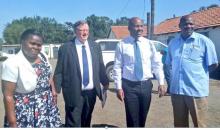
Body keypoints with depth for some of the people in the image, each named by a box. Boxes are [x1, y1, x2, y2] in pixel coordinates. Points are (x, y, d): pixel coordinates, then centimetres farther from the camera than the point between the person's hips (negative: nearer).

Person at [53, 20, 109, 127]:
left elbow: (101, 67, 13)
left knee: (86, 122, 19)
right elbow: (59, 71, -7)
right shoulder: (65, 48, -6)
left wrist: (105, 82, 15)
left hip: (91, 92, 4)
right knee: (73, 123, 5)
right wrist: (56, 90, -9)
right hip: (74, 93, -4)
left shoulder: (95, 47, 6)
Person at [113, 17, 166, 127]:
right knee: (132, 120, 5)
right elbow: (117, 67, -5)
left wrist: (161, 82, -3)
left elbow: (157, 64, 5)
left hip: (146, 85, 3)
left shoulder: (148, 44, 4)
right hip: (129, 85, -3)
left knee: (142, 119, 17)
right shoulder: (122, 45, -4)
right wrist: (118, 87, -9)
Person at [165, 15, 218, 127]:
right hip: (176, 90, 4)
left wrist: (197, 73, 1)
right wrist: (177, 72, 6)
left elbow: (213, 64, -1)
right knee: (179, 123, 17)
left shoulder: (204, 41, -3)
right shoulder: (173, 42, 9)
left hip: (197, 90, -4)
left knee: (199, 124, 7)